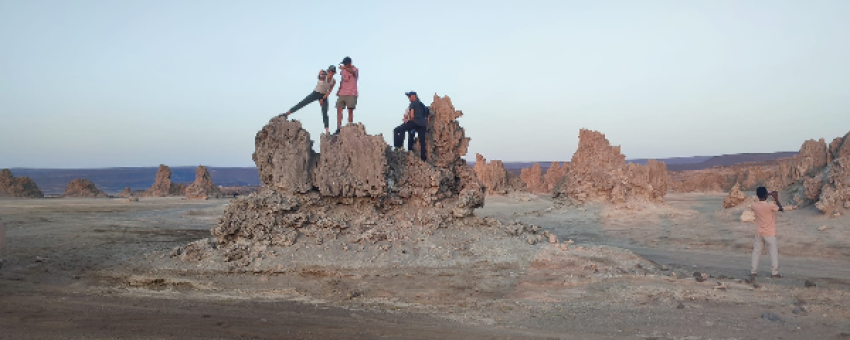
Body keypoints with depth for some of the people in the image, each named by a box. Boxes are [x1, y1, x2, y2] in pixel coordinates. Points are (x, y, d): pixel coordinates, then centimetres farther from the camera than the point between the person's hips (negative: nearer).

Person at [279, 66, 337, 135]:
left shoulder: (333, 81, -7)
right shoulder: (323, 76, -13)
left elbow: (329, 91, -6)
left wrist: (323, 99, -14)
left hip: (324, 96, 1)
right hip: (315, 93, -1)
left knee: (325, 113, -8)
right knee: (301, 104, -5)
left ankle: (327, 130, -11)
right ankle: (287, 113, 3)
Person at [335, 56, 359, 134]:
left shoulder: (355, 69, -6)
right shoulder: (343, 70, 14)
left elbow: (353, 72, -31)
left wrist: (344, 68, -46)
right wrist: (339, 89, 12)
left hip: (351, 94, -6)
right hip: (342, 93, 6)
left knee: (350, 110, -6)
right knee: (339, 109, -3)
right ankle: (338, 128, -5)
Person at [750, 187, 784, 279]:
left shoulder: (754, 206, -8)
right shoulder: (770, 206, -21)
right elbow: (780, 208, -3)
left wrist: (767, 195, 16)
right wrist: (776, 199, 7)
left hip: (759, 233, 4)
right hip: (769, 233, -4)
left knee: (756, 251, 13)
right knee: (774, 252, 8)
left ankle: (753, 271, 14)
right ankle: (775, 273, 11)